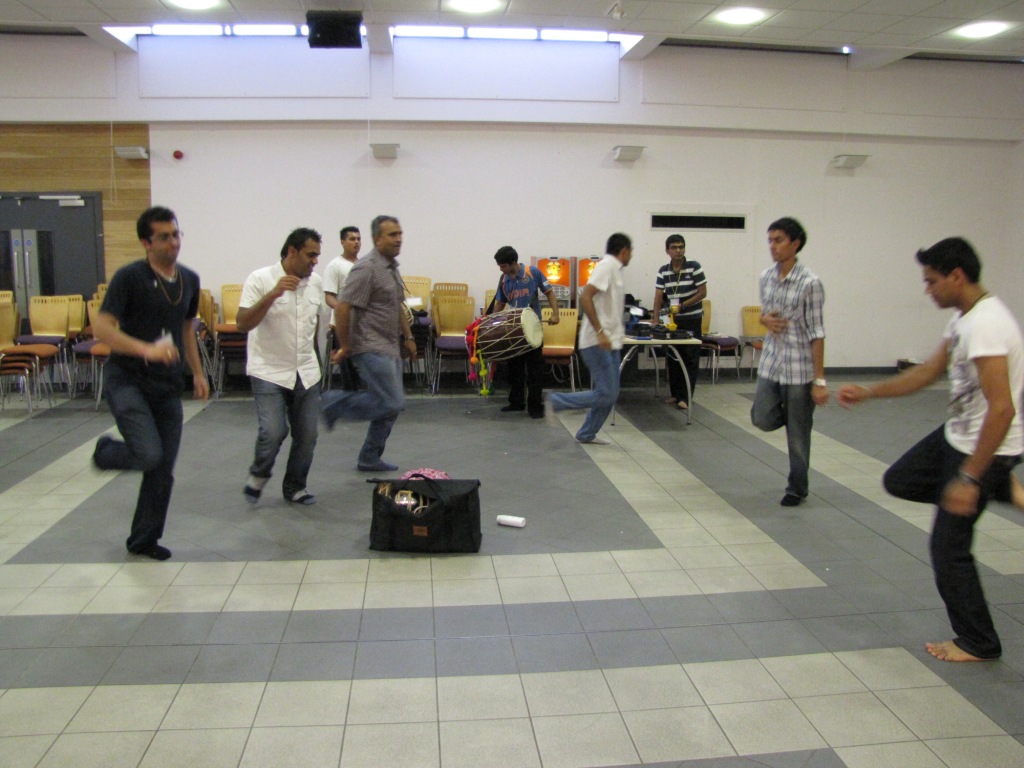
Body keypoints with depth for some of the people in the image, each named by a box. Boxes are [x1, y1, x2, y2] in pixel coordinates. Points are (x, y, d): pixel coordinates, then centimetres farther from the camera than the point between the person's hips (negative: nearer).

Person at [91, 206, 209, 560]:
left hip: (168, 385, 6)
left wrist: (197, 372, 20)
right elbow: (101, 327, -16)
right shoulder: (129, 277, -11)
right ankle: (106, 451, 15)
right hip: (127, 380, -6)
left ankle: (144, 539, 23)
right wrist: (147, 349, -29)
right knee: (149, 454, -21)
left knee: (163, 469, 6)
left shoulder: (189, 280, 9)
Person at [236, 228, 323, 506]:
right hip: (269, 371, -5)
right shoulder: (260, 279, -10)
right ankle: (258, 475, 15)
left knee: (307, 436, 6)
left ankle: (295, 487, 26)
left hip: (307, 373, 5)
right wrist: (273, 294, -27)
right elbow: (243, 324, -18)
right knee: (273, 432, -15)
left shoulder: (315, 282, 7)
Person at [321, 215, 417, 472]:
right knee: (391, 403, -14)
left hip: (390, 348, 9)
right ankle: (335, 403, 2)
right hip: (371, 349, -9)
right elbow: (342, 308, -18)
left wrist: (408, 337, 23)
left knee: (391, 405, 10)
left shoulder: (392, 267, 15)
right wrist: (344, 347, -13)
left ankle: (370, 459, 20)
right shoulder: (366, 268, -15)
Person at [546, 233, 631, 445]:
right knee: (605, 394, -10)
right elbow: (585, 297, -24)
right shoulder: (606, 266, -13)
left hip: (609, 343, 10)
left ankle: (586, 434, 18)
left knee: (610, 394, 10)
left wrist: (618, 331, 24)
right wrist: (600, 332, -27)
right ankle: (556, 401, 0)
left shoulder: (614, 270, 16)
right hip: (598, 343, -10)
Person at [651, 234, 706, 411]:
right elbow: (658, 297, -2)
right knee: (672, 358, 8)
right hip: (672, 319, 4)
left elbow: (703, 293, -9)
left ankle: (685, 397, 0)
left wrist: (682, 306, -17)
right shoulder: (663, 271, 1)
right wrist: (656, 320, -12)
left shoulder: (694, 267, -9)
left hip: (692, 319, -4)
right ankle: (675, 394, 19)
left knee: (690, 359, -3)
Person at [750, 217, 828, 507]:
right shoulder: (766, 277, 4)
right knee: (762, 419, 1)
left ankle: (797, 489, 23)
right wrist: (765, 319, -7)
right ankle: (796, 415, 32)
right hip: (771, 362, 6)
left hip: (799, 368, -5)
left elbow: (816, 333, -13)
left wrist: (820, 380, -14)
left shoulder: (810, 283, -14)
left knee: (797, 433, 5)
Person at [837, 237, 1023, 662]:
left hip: (986, 448, -10)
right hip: (956, 435, 10)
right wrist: (867, 392, 10)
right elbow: (927, 373, 14)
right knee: (899, 481, 23)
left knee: (948, 546, 1)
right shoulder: (964, 318, 4)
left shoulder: (985, 325, -28)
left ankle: (977, 644, 20)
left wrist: (969, 478, -31)